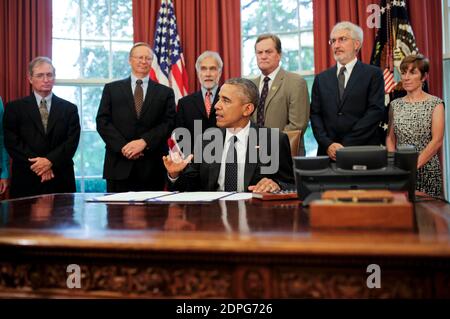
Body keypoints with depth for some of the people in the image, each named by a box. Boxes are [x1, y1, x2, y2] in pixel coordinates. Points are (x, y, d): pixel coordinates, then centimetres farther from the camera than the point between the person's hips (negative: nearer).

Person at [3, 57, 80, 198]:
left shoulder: (69, 109, 8)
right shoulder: (14, 108, 6)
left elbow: (72, 141, -1)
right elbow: (12, 142, -2)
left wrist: (51, 161, -15)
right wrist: (36, 165, -13)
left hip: (61, 180, 1)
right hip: (26, 181, -1)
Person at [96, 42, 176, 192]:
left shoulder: (165, 92, 11)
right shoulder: (112, 89, 11)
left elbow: (169, 123, 1)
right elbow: (102, 121, 3)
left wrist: (144, 142, -14)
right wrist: (122, 146, -11)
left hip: (152, 168, 0)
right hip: (119, 166, 0)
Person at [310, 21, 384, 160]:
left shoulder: (373, 74, 1)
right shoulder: (321, 79, 11)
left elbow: (375, 111, -8)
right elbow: (315, 115, 6)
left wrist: (346, 145, -14)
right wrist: (328, 144, -10)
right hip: (329, 153, 3)